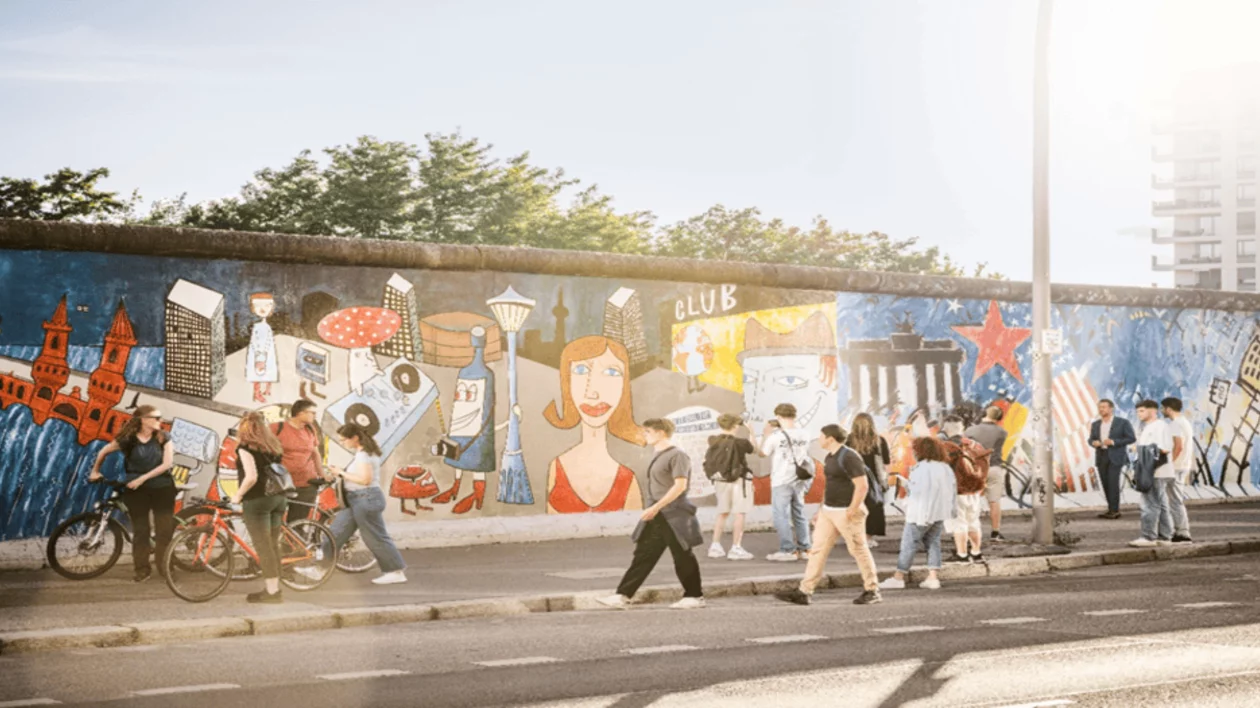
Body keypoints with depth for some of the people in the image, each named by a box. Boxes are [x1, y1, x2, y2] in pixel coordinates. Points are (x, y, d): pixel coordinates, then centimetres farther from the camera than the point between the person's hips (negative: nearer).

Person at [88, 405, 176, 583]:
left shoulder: (163, 438, -4)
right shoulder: (127, 440, -7)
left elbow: (167, 464, -13)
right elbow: (104, 451, 9)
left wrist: (143, 478, -18)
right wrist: (95, 471, 17)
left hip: (162, 488, 0)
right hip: (137, 490, 0)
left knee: (165, 529, -2)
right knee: (140, 530, 2)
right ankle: (143, 569, 10)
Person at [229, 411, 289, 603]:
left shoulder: (246, 447, -8)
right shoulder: (273, 446, 12)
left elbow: (251, 477, -18)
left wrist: (237, 495, -6)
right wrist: (282, 501, 16)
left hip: (257, 500, -7)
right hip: (278, 498, 7)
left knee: (263, 547, -3)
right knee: (273, 546, 12)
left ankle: (272, 591, -4)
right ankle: (272, 588, 17)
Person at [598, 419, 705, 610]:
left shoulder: (677, 455, -13)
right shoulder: (658, 457, 14)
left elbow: (680, 485, -21)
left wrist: (656, 507, -23)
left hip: (674, 517, -9)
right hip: (656, 517, 9)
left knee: (683, 557, 2)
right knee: (643, 556, 5)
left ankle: (695, 597, 14)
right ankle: (622, 596, 3)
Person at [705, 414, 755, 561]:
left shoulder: (714, 441, -2)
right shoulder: (740, 442, -15)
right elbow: (754, 450, 4)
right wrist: (750, 433, 16)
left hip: (720, 480, 6)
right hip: (738, 480, -6)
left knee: (722, 513, 17)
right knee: (739, 514, -1)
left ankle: (716, 546, 17)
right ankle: (736, 548, -5)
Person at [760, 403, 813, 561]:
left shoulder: (775, 436, -15)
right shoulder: (803, 435, 0)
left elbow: (763, 453, -2)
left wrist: (765, 435, 11)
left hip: (781, 481, -6)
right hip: (799, 481, 6)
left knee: (782, 516, 1)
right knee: (799, 515, 14)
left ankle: (787, 550, 0)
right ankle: (804, 549, 16)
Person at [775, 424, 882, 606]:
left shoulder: (849, 457, -15)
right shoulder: (830, 457, 13)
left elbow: (862, 485, -19)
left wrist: (851, 512, -22)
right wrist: (821, 508, 21)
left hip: (846, 512, -9)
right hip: (828, 511, 9)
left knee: (859, 551, 1)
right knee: (818, 550, 4)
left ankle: (872, 591, 12)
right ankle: (804, 592, 3)